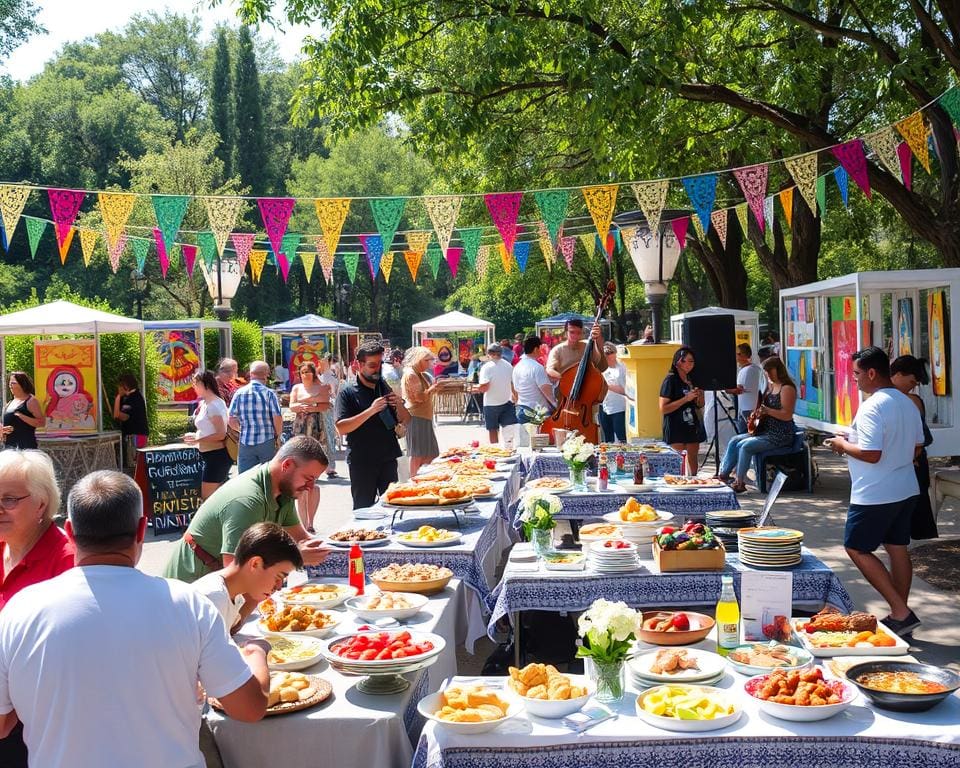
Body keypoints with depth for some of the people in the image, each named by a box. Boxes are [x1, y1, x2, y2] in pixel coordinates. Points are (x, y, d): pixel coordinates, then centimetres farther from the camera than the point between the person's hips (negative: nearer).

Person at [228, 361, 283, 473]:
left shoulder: (239, 393, 1)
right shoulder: (269, 393, -7)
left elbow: (231, 420, 1)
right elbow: (277, 418, -11)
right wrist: (277, 435, 6)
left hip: (245, 443, 2)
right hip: (267, 442, -2)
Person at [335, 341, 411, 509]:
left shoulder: (386, 388, 10)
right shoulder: (348, 393, -5)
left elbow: (405, 421, 13)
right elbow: (341, 428, -16)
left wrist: (399, 405, -8)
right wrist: (370, 411, -23)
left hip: (388, 458, 5)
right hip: (361, 462, -4)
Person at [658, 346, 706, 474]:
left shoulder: (692, 380, 12)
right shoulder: (670, 380, -8)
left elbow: (699, 406, 23)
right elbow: (663, 408, -15)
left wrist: (700, 395, 1)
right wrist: (686, 399, -19)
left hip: (692, 427, 7)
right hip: (676, 429, -7)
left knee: (693, 463, 9)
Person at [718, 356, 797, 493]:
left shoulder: (787, 388, -13)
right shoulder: (771, 386, 15)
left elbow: (787, 415, -22)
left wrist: (767, 410, -26)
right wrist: (757, 412, 6)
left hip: (779, 435, -9)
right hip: (765, 430, 9)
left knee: (744, 446, -23)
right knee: (734, 441, -4)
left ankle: (739, 482, -14)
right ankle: (723, 475, -4)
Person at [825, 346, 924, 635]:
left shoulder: (872, 407, -20)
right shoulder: (908, 403, 9)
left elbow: (871, 454, -26)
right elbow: (917, 448, 16)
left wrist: (843, 445, -10)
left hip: (875, 495, -9)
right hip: (906, 489, 9)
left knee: (856, 548, 2)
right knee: (898, 548, 13)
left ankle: (900, 612, -1)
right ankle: (901, 616, 20)